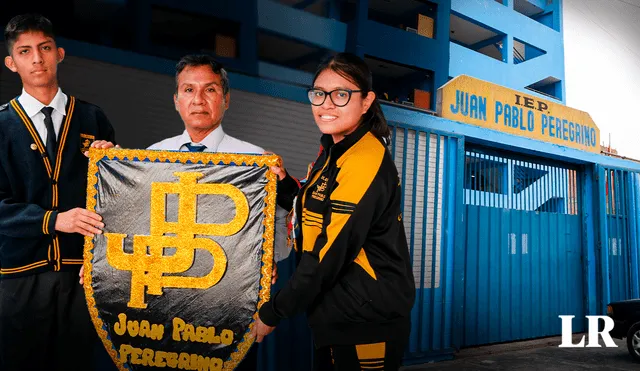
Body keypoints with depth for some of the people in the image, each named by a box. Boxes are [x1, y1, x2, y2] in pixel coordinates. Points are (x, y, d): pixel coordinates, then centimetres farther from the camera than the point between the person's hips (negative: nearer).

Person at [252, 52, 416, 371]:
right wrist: (282, 182, -1)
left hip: (366, 322, -9)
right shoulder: (334, 151, 8)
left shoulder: (365, 161, -22)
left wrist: (273, 312, -14)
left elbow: (330, 252, -24)